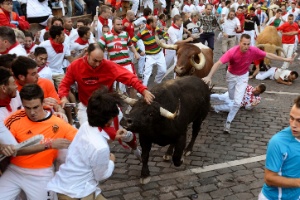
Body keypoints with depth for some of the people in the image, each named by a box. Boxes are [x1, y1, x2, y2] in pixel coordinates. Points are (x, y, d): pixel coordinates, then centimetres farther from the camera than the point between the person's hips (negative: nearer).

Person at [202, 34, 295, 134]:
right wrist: (209, 76, -50)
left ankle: (228, 121, 6)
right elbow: (218, 63, -39)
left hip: (243, 77, 1)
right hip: (231, 75, 0)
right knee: (231, 98, 20)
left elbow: (268, 55, -12)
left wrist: (285, 59, -5)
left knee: (237, 102, -10)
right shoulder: (232, 52, -34)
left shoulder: (253, 50, -26)